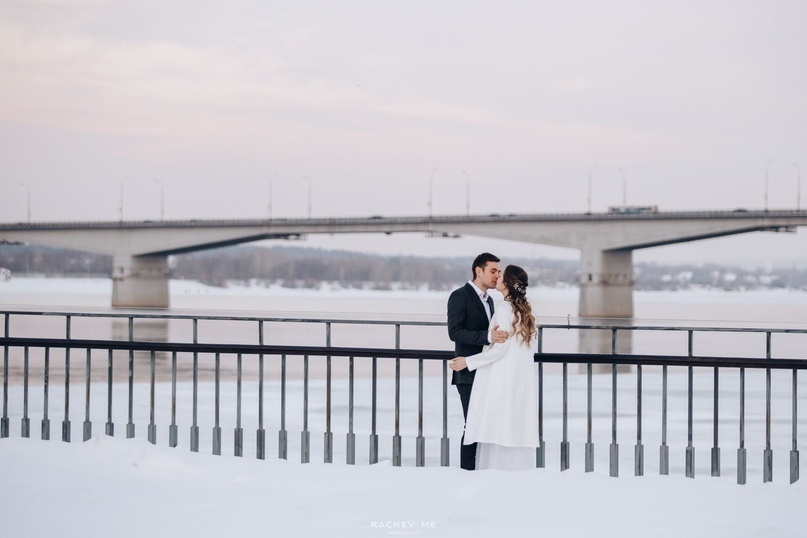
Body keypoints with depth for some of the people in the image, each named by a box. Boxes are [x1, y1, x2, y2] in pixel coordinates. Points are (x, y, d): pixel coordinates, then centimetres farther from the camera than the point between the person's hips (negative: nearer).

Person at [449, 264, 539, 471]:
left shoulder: (504, 311, -14)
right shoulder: (526, 310, 9)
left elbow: (499, 348, -17)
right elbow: (533, 347, 14)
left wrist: (468, 361, -10)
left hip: (503, 381, -8)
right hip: (523, 382, 8)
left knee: (499, 434, -5)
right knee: (520, 435, 9)